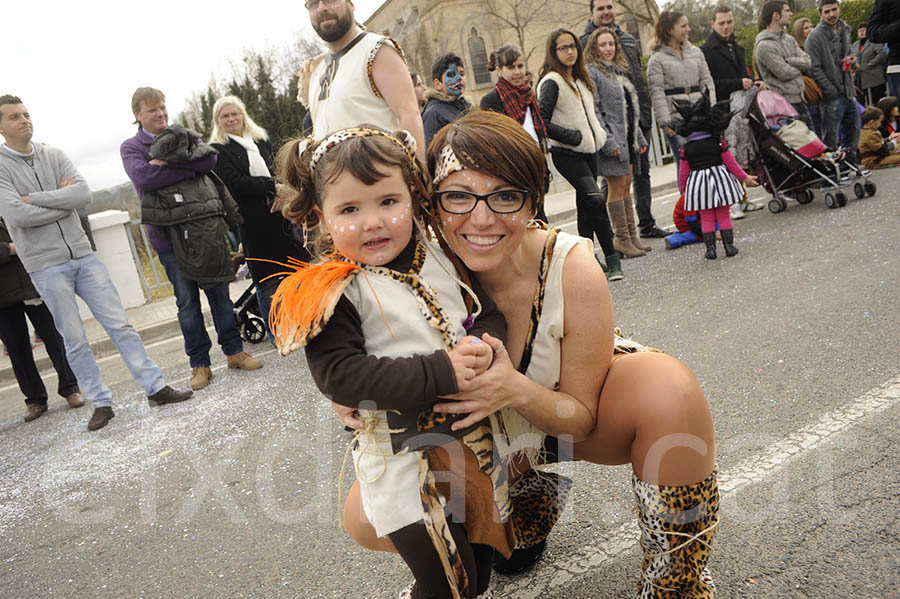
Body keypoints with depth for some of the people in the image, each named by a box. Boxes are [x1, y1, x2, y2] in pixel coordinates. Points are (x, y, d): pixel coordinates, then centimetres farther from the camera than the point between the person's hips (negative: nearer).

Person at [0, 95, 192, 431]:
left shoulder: (53, 156, 8)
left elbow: (83, 194, -6)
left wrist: (34, 198, -10)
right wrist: (62, 203, -5)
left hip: (82, 255, 3)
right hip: (46, 266, -3)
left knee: (119, 324, 1)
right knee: (75, 341, 2)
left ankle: (156, 389, 5)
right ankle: (101, 404, 13)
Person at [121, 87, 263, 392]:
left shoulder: (184, 135, 15)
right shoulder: (131, 147, 7)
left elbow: (210, 158, -5)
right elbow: (144, 176, -14)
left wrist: (167, 162, -13)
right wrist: (189, 167, -10)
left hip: (205, 225, 2)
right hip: (169, 234, -2)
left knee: (219, 292, 8)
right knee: (187, 301, 3)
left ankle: (234, 351, 19)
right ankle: (199, 364, 13)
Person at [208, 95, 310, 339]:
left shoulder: (262, 140, 16)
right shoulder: (218, 150, 1)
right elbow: (235, 183, -12)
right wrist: (274, 186, -14)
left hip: (279, 214, 4)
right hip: (253, 222, -4)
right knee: (266, 277, 1)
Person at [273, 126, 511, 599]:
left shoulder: (440, 256, 1)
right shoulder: (331, 293, -15)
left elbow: (490, 312, 7)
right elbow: (341, 375, -24)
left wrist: (484, 347, -17)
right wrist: (441, 373, -28)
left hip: (474, 439, 6)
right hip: (406, 460, -6)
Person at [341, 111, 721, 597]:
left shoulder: (572, 271, -29)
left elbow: (583, 416, -18)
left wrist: (519, 392, -40)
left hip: (578, 421, -2)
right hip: (486, 438, 2)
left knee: (667, 385, -33)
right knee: (367, 519, -13)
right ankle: (525, 500, 13)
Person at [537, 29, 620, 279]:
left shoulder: (579, 79, 14)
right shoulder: (551, 82, -12)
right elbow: (541, 122, -18)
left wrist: (598, 132, 10)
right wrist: (574, 136, -17)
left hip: (588, 150, 8)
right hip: (567, 154, -8)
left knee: (586, 205, 11)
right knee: (595, 200, -20)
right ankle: (612, 260, -15)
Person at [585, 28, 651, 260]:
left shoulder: (618, 71, 19)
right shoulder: (592, 73, -8)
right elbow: (593, 112, -15)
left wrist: (639, 137, 18)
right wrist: (608, 142, -21)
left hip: (627, 138, 8)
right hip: (612, 140, -8)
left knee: (626, 187, 10)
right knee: (617, 188, -5)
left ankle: (632, 236, 15)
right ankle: (621, 239, 2)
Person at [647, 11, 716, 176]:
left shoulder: (696, 52, 15)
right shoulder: (657, 60, 0)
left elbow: (707, 81, 14)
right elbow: (657, 93, -6)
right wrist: (665, 122, -13)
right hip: (676, 120, -4)